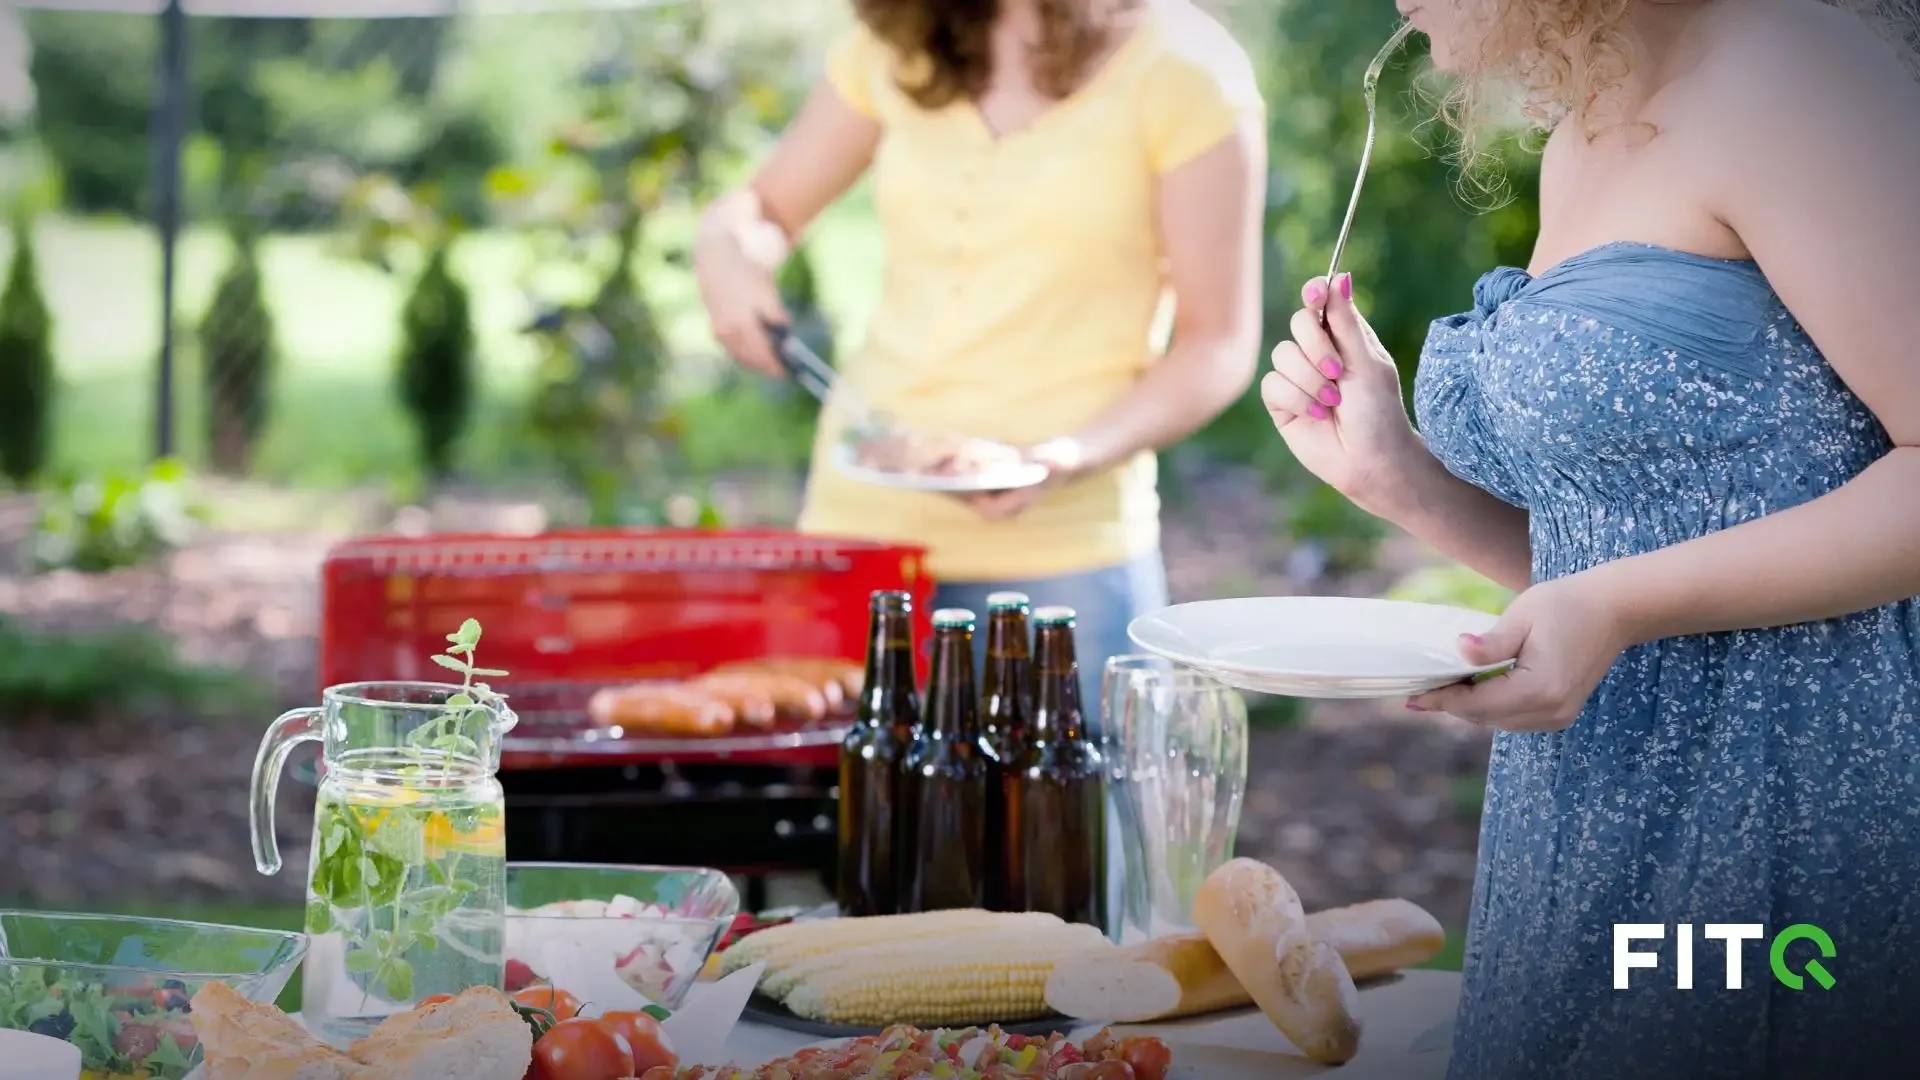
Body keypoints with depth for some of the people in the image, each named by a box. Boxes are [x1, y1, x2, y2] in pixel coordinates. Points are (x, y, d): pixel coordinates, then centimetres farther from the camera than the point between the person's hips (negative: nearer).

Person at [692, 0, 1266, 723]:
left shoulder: (1184, 71, -3)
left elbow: (1218, 344, -3)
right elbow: (762, 208, 20)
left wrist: (1078, 453, -21)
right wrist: (725, 252, -5)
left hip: (1061, 558, -4)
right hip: (860, 521, 4)